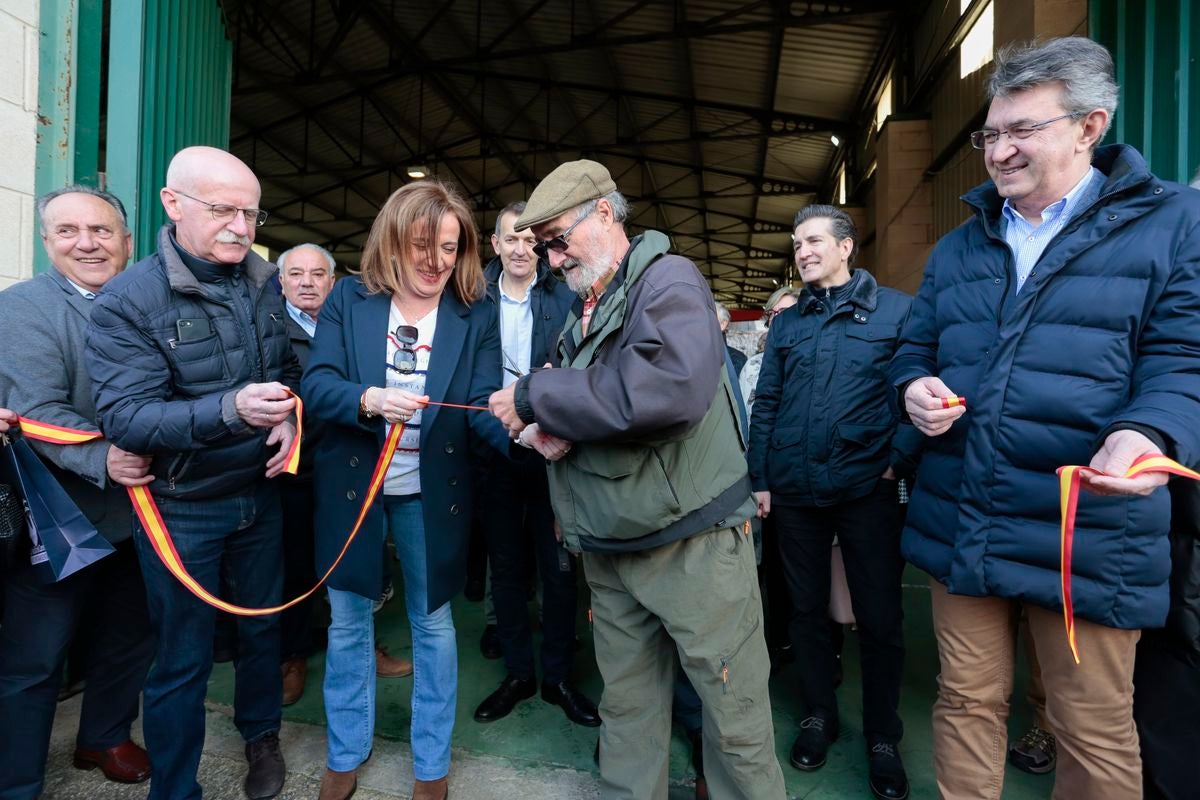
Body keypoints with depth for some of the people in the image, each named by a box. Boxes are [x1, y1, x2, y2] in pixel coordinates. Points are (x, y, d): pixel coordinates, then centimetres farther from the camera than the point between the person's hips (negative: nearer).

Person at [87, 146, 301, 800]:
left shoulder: (264, 286, 0)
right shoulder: (128, 299, -15)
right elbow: (123, 417, -22)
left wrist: (289, 416, -12)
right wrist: (230, 409, -37)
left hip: (261, 493, 5)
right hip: (182, 509, -4)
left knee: (263, 625, 21)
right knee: (183, 660, 10)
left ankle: (261, 735, 47)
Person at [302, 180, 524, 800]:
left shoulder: (475, 317, -5)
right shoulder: (348, 300, -3)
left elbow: (483, 405, -13)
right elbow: (315, 385, -10)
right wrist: (368, 399, -31)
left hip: (432, 492, 0)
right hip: (352, 485, 1)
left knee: (433, 622, 13)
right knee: (348, 619, 16)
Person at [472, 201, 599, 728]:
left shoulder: (566, 299, -1)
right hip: (495, 451, 2)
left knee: (559, 568, 7)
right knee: (505, 566, 13)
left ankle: (558, 677, 27)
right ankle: (517, 673, 32)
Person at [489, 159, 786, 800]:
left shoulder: (668, 278, -11)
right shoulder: (585, 309, 14)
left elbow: (672, 387, -30)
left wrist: (536, 396, -21)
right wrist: (554, 424, -5)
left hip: (691, 542, -7)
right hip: (610, 548, 7)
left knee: (735, 718, 7)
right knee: (626, 710, 19)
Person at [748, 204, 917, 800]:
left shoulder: (896, 310, -1)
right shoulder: (786, 323, 11)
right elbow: (765, 406, 10)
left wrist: (900, 458, -13)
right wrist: (759, 478, 6)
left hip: (867, 489, -3)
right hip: (795, 492, 4)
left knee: (880, 618, 7)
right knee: (807, 609, 14)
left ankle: (883, 738, 28)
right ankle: (817, 716, 34)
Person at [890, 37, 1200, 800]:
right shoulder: (957, 247, 12)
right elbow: (915, 350, 18)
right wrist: (915, 389, -6)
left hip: (1086, 536, -3)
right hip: (960, 525, 4)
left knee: (1095, 733, 14)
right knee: (967, 702, 17)